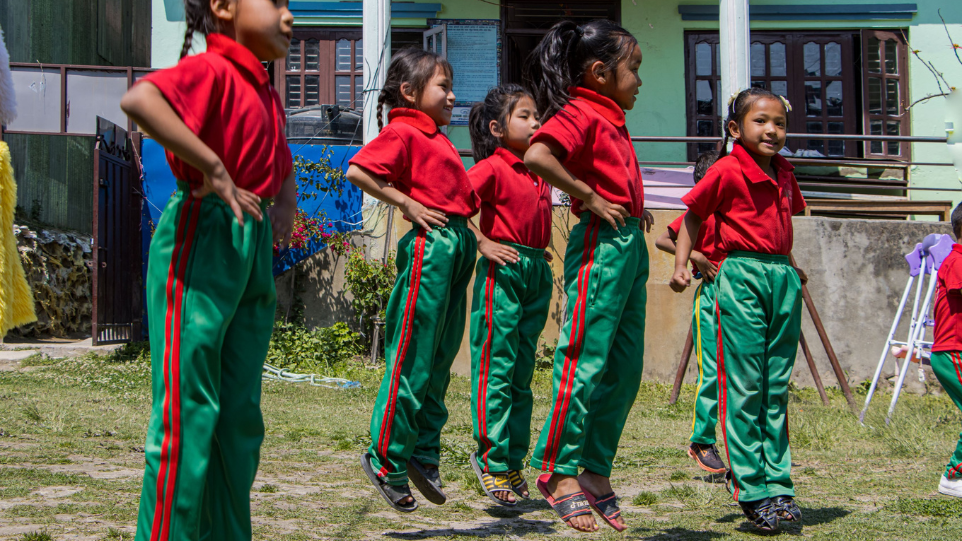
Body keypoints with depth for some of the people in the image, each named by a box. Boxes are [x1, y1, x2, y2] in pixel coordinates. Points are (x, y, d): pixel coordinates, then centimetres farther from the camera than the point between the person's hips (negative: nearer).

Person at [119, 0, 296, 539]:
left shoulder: (267, 93, 17)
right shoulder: (212, 70, -10)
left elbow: (283, 169, 34)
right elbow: (138, 100, -30)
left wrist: (286, 203, 12)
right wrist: (212, 168, -28)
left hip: (253, 250, 9)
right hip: (201, 241, -9)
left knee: (242, 418, 12)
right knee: (189, 414, -6)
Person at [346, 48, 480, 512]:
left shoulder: (435, 138, 21)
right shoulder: (403, 131, -6)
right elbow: (357, 171, -19)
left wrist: (474, 240, 15)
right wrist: (405, 203, -14)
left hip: (456, 247, 9)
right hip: (430, 245, -9)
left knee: (439, 362, 12)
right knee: (412, 361, -5)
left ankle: (424, 456, 19)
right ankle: (386, 460, 4)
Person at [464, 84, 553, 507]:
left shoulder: (540, 170, 14)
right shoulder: (492, 168, -9)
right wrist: (483, 243, -17)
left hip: (537, 272, 7)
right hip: (503, 270, -7)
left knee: (522, 371, 11)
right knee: (496, 368, -4)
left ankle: (514, 460, 17)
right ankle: (492, 460, 1)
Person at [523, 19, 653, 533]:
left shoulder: (611, 119, 18)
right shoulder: (580, 114, -10)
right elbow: (536, 155, -27)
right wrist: (588, 198, -20)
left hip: (630, 245, 10)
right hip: (600, 245, -10)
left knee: (625, 369, 10)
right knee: (585, 360, -6)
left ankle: (596, 472, 18)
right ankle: (559, 471, 2)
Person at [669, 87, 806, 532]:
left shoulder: (784, 174, 12)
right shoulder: (727, 171, -7)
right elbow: (693, 215, 0)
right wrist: (681, 263, -9)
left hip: (783, 277, 6)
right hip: (741, 277, -6)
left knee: (777, 389, 9)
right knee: (745, 388, -4)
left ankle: (778, 484, 13)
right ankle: (752, 490, 0)